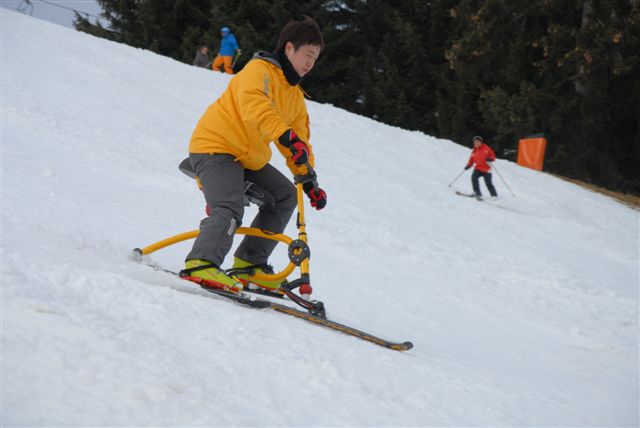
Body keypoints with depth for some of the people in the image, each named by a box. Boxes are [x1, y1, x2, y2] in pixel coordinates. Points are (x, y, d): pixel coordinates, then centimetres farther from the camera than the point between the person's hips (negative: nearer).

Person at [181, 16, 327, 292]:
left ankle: (249, 262, 9)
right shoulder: (259, 69, -12)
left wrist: (309, 180, 5)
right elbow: (253, 103, -34)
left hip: (248, 158, 9)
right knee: (230, 209, -28)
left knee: (285, 196, 9)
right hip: (215, 147, -9)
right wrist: (286, 136, -46)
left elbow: (300, 141, 19)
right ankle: (201, 264, -39)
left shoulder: (295, 96, 16)